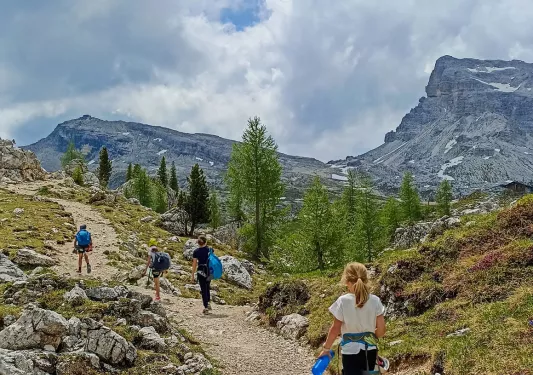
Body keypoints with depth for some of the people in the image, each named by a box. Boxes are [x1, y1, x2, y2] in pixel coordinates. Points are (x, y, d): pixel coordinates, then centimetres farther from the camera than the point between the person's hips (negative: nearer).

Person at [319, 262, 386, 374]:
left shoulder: (343, 301, -14)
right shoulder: (375, 300, -6)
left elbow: (335, 330, -8)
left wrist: (326, 349, 7)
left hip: (351, 352, -3)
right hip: (370, 351, 3)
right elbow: (381, 330, -3)